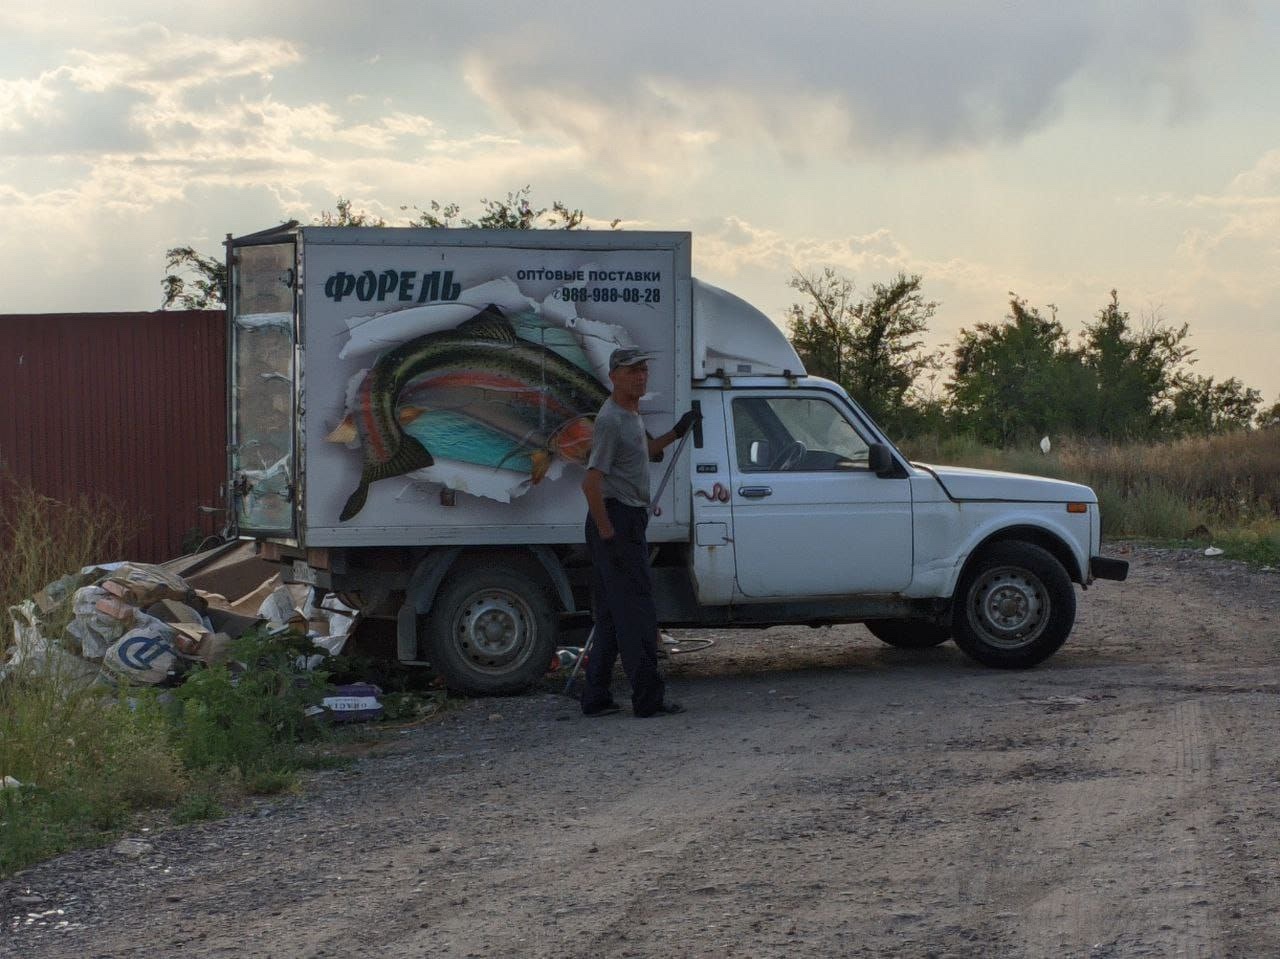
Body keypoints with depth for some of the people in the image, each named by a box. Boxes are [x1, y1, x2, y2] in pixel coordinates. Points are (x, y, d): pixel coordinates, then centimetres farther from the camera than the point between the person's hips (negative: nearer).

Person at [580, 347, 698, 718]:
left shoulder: (632, 415, 16)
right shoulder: (611, 420, -15)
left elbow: (646, 450, 40)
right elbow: (591, 482, -21)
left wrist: (676, 433, 27)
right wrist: (608, 534, -23)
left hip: (627, 520, 11)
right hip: (616, 520, -11)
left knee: (612, 615, 12)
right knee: (637, 613, -9)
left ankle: (595, 697, 14)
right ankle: (648, 698, -7)